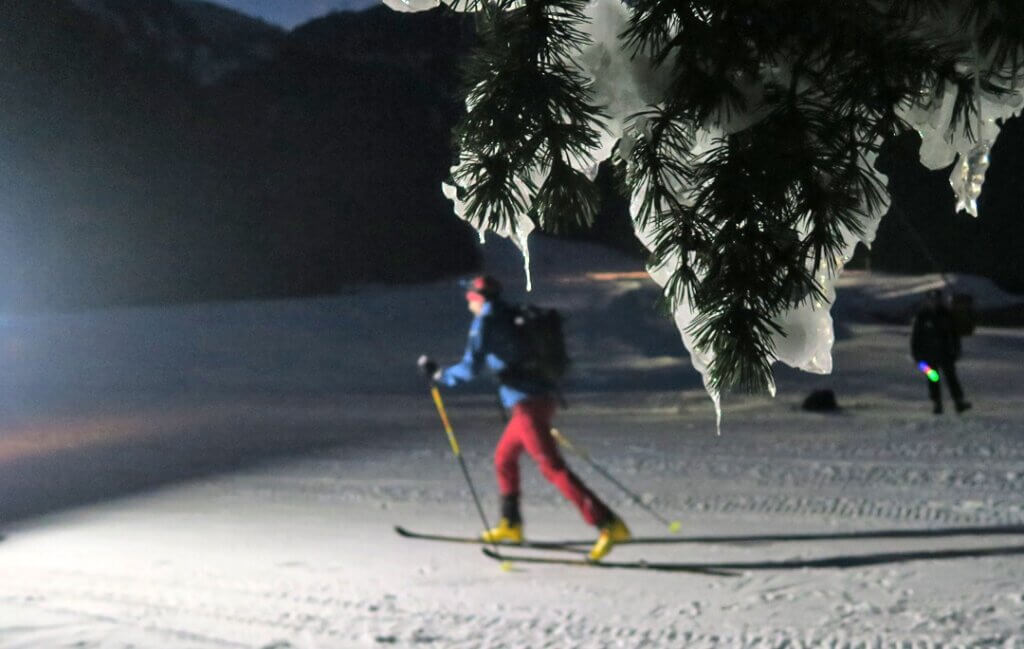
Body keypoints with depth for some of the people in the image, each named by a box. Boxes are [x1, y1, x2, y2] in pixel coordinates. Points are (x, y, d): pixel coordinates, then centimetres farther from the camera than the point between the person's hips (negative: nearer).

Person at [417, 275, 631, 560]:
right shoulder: (516, 318, 19)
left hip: (527, 404, -9)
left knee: (552, 467, -12)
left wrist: (436, 373, 1)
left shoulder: (485, 322, -4)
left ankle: (608, 525, -19)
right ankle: (511, 525, 30)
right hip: (544, 396, 9)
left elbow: (471, 368, -12)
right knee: (504, 457, 22)